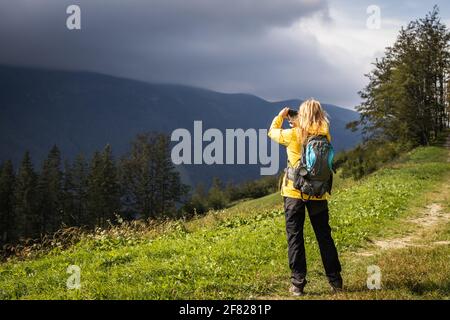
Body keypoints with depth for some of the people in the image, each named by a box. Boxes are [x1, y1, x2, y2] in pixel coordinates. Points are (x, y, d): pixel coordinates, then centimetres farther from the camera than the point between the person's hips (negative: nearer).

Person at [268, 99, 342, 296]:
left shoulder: (294, 135, -12)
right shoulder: (325, 136, -3)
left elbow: (272, 132, 6)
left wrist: (281, 115, 21)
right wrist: (297, 124, 18)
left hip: (294, 193, -3)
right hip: (318, 193, 3)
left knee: (295, 238, 5)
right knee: (324, 237, 13)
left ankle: (298, 283, 5)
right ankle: (335, 281, 19)